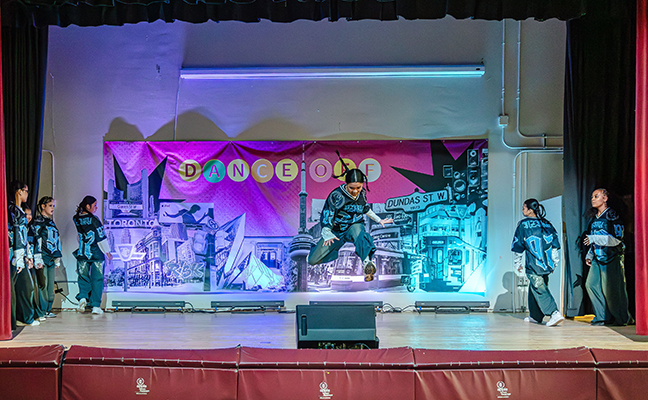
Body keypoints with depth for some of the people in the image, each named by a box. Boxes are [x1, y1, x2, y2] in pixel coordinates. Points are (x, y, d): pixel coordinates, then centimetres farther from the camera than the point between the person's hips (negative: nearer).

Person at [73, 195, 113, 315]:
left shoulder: (76, 219, 3)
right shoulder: (93, 219, -11)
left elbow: (77, 237, 8)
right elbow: (101, 237, -8)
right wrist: (107, 251, 1)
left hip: (82, 253, 4)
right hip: (96, 253, -3)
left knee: (83, 277, 14)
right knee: (97, 279, 5)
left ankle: (83, 297, -11)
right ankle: (96, 306, 4)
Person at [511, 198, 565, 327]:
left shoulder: (523, 225, -5)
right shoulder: (547, 224, 9)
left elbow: (518, 246, -1)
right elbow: (555, 245, 10)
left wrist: (517, 263, 9)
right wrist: (555, 263, 17)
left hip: (533, 265, -6)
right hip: (547, 264, 6)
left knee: (540, 290, -4)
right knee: (534, 288, 19)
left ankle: (555, 313, -20)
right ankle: (535, 316, 27)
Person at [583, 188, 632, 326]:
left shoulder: (611, 215, -9)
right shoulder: (595, 219, 14)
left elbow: (616, 239, -16)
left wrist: (593, 239, -20)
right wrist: (589, 255, 14)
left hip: (612, 258, -7)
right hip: (598, 258, 7)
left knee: (611, 289, -3)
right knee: (591, 284, -3)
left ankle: (623, 318, 15)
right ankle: (602, 316, 6)